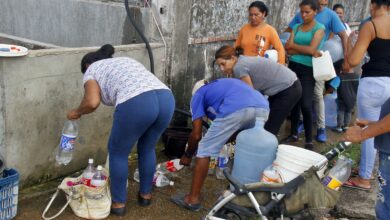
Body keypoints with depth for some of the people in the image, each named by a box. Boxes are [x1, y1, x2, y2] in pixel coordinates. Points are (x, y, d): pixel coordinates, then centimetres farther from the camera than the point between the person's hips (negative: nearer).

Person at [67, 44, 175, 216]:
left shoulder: (91, 70, 20)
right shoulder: (125, 60, 39)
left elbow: (92, 102, 2)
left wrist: (76, 113, 23)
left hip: (136, 104, -6)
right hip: (166, 98, 7)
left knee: (118, 152, 17)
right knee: (147, 149, 27)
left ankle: (118, 203, 28)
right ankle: (146, 195, 41)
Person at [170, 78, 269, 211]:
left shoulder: (198, 95, 27)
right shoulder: (226, 85, 45)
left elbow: (196, 134, 19)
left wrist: (187, 155, 35)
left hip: (236, 109, -6)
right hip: (263, 108, 7)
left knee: (204, 151, 9)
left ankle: (193, 199, 14)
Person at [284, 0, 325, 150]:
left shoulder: (319, 28, -1)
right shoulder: (296, 27, 11)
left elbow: (311, 49, -14)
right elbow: (288, 49, -2)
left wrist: (294, 45, -2)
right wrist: (307, 52, -12)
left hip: (308, 70, -4)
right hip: (293, 67, 5)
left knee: (306, 105, -10)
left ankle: (309, 140, 1)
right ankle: (294, 134, 24)